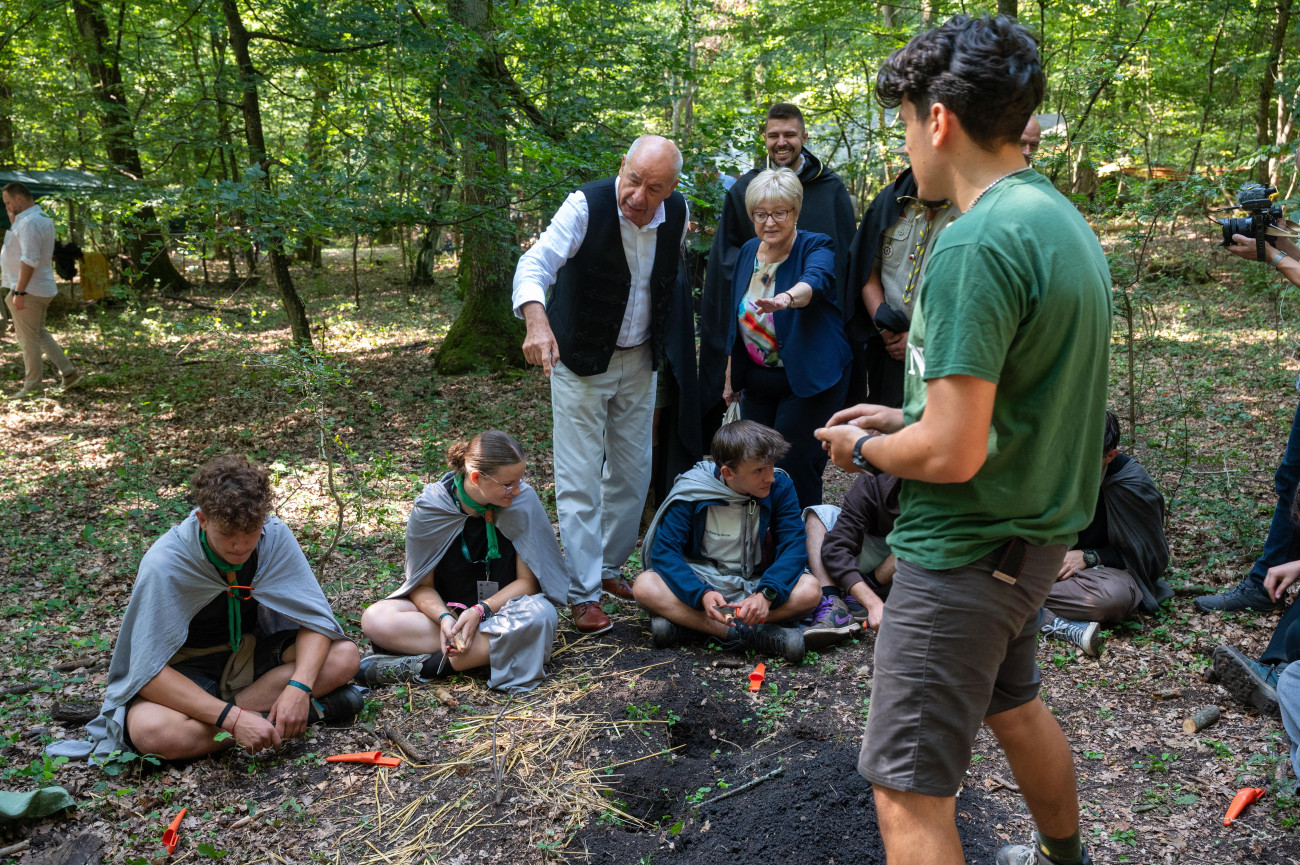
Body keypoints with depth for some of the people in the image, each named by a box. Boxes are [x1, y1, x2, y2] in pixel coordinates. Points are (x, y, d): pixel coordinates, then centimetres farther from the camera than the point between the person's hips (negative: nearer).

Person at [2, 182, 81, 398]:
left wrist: (19, 292, -24)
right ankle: (69, 372, 19)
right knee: (39, 334, 19)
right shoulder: (42, 217, 14)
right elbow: (19, 244, 22)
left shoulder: (30, 222, -19)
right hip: (41, 289, 10)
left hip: (28, 291, -10)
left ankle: (32, 386, 8)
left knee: (28, 339, -1)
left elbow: (29, 260, -25)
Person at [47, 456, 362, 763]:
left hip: (251, 655, 2)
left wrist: (299, 687, -35)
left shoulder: (274, 536, -19)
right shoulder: (165, 563, -27)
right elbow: (148, 669, -29)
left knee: (344, 656, -24)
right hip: (185, 670, -2)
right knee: (151, 730, -37)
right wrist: (233, 719, -39)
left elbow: (317, 621, -16)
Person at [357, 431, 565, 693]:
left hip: (501, 607, -1)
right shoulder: (429, 508, -13)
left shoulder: (524, 501, -15)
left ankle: (424, 665, -27)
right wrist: (444, 617, -27)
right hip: (443, 607, 1)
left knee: (540, 615, -35)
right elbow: (422, 585, -6)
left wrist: (480, 611, -25)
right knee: (374, 618, -25)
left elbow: (528, 581, -10)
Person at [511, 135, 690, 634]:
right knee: (579, 480, -4)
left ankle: (609, 567, 32)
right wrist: (537, 319, -53)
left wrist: (667, 344, 14)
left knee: (633, 471, 14)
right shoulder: (586, 206, -22)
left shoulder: (677, 213, -6)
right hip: (580, 361, -5)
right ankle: (583, 594, 7)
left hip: (639, 360, 5)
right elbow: (536, 262, -34)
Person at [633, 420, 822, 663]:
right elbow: (664, 550, -17)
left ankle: (686, 622, -30)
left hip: (754, 586, 1)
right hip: (700, 583, -1)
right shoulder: (692, 490, -13)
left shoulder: (780, 486, -9)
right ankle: (753, 634, -34)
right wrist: (702, 594, -35)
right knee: (645, 586, -30)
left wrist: (765, 595, -33)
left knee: (809, 590, -28)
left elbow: (793, 546, -14)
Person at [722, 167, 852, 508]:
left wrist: (787, 298, -58)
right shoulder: (748, 251, 6)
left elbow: (815, 281, -36)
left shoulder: (815, 248, -12)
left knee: (793, 471, -6)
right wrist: (730, 374, 15)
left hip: (808, 381, -6)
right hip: (756, 379, 6)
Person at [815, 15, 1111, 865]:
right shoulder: (1065, 221, 8)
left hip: (964, 552, -10)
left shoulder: (975, 243, -24)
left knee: (910, 797, 0)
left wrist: (864, 450, -7)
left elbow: (952, 453, -26)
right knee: (1014, 704, 32)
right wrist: (905, 417, 13)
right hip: (1037, 533, 10)